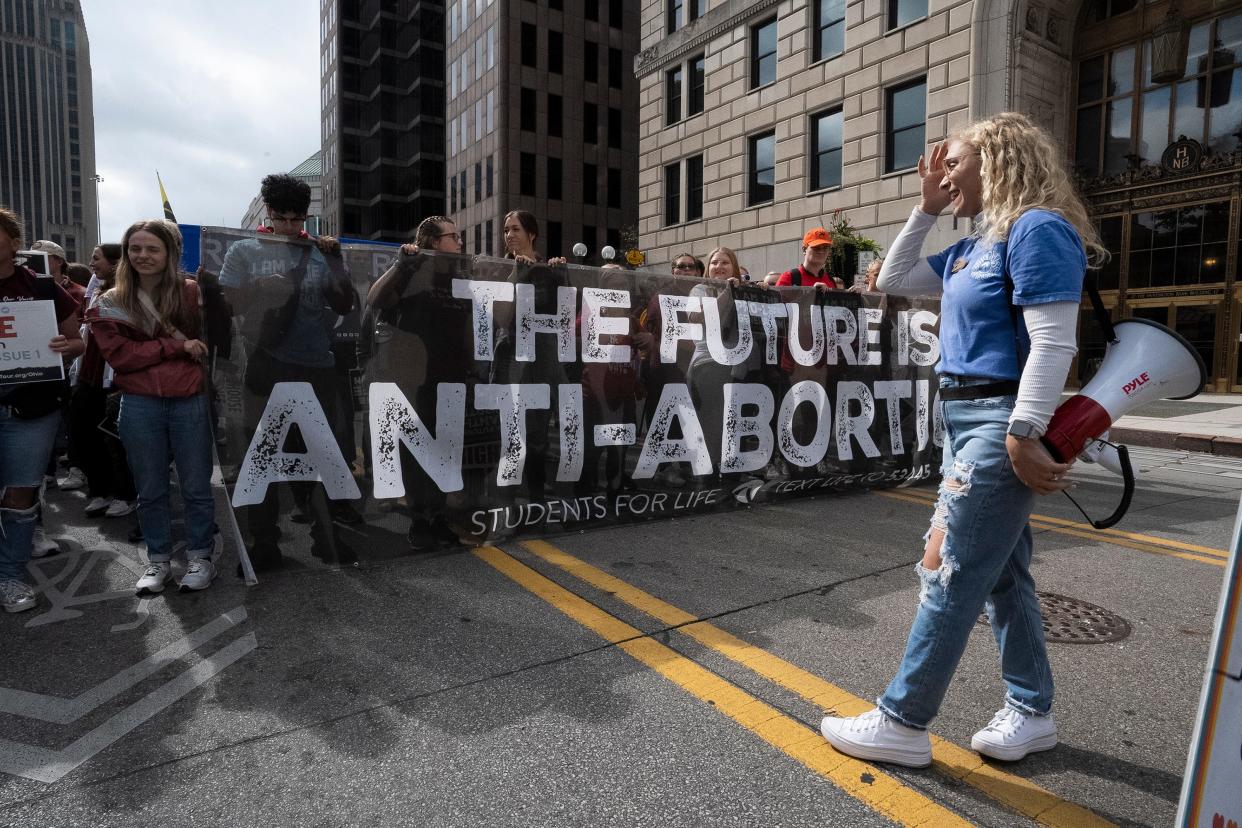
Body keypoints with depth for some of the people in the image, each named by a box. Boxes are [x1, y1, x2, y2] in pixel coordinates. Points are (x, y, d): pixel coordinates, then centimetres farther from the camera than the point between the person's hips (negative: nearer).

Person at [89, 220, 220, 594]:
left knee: (196, 486, 7)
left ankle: (200, 556, 22)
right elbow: (119, 354, -5)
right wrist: (177, 346, -11)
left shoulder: (192, 292, 1)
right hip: (139, 406, 2)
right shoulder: (110, 304, 5)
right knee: (151, 490, 12)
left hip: (190, 401, -2)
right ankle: (158, 560, 26)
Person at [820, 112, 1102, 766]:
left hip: (1002, 422, -10)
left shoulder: (1038, 230, -12)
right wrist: (927, 209, 15)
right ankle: (1033, 710, 28)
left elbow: (1053, 344, -21)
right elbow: (894, 280, 24)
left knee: (949, 573, -4)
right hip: (965, 418, 10)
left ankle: (901, 723, 7)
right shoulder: (976, 244, 16)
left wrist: (1024, 439, -25)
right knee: (1001, 571, 14)